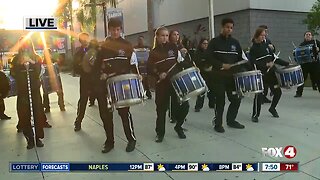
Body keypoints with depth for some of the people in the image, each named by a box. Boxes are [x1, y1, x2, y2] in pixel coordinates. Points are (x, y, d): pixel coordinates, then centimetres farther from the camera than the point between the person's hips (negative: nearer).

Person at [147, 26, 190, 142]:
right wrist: (159, 74, -16)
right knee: (161, 108, 4)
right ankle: (160, 132, 21)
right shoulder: (154, 52, 4)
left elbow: (181, 62, 8)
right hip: (161, 83, -1)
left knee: (184, 105, -3)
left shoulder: (173, 47, 7)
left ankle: (178, 126, 23)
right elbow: (149, 69, -1)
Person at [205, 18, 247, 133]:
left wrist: (236, 69, -2)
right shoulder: (214, 42, -3)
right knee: (220, 101, 0)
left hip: (232, 76, 5)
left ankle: (231, 120, 26)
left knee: (236, 99, 6)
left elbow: (240, 59, 14)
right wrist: (222, 65, -18)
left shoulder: (235, 43, 11)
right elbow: (209, 58, -11)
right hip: (218, 76, -4)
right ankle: (218, 124, 17)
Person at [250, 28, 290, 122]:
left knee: (278, 91, 6)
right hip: (260, 74, -6)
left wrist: (287, 64, 11)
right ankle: (255, 115, 6)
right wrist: (266, 64, -25)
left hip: (271, 72, 6)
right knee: (259, 95, -10)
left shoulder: (266, 45, 12)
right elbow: (253, 63, -15)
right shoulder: (253, 49, -4)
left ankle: (272, 108, 32)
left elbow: (274, 58, 16)